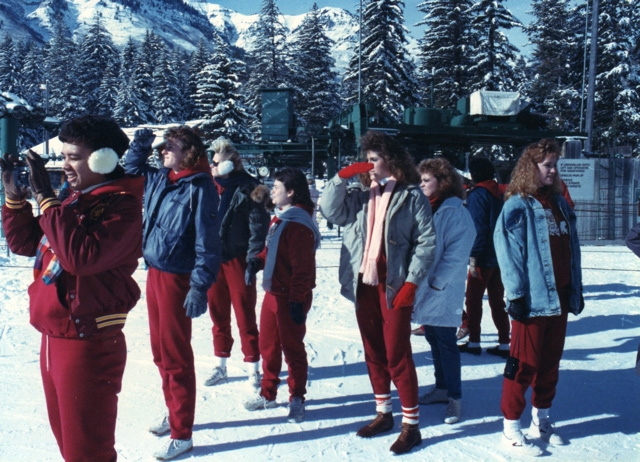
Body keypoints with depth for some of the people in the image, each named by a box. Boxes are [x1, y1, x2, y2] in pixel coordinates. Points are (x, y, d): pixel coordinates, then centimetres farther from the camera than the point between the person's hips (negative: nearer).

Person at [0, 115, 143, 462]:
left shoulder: (122, 205, -16)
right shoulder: (74, 200, 10)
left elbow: (81, 256, -30)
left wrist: (45, 196, -24)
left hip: (89, 345, -9)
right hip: (53, 339, 9)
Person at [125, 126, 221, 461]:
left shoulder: (199, 188, -15)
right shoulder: (158, 180, 7)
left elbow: (207, 243, -19)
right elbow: (132, 171, 29)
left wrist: (200, 287, -25)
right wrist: (140, 145, 12)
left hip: (176, 279, -8)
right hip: (154, 273, 8)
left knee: (175, 356, -1)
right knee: (160, 352, 18)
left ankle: (182, 435, 11)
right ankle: (174, 414, 35)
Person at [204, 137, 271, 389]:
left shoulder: (248, 189, -8)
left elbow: (258, 225, -11)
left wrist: (253, 259, -17)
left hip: (237, 258, -5)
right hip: (212, 259, 5)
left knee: (245, 314, 2)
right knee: (218, 313, 13)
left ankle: (253, 367, 13)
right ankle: (220, 365, 25)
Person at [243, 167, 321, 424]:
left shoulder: (298, 223, -20)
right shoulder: (279, 218, 11)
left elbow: (302, 266, -22)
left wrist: (297, 300, -22)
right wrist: (258, 261, 1)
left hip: (290, 297, -9)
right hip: (273, 292, 10)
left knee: (292, 347, 4)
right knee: (268, 345, 17)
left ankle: (296, 399, 19)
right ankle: (267, 394, 32)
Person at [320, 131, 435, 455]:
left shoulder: (412, 196, -4)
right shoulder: (362, 197, 13)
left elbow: (427, 242, -8)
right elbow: (330, 212, 4)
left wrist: (411, 282, -14)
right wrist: (341, 177, -6)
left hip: (394, 287, -6)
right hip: (364, 285, 6)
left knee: (397, 355, -3)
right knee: (374, 353, 14)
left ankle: (411, 424, 8)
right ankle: (383, 413, 28)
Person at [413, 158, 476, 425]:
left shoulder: (456, 213, -12)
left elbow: (456, 255, -18)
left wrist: (437, 283, -20)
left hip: (444, 293, -7)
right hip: (423, 289, 7)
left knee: (446, 343, -1)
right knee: (433, 339, 16)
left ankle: (455, 397, 9)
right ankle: (442, 387, 30)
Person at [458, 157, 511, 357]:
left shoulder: (477, 194, -12)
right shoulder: (498, 193, 11)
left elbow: (478, 228, -19)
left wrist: (474, 256, -19)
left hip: (483, 258, -7)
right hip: (499, 256, 7)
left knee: (473, 300, 4)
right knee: (497, 300, 11)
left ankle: (474, 342, 9)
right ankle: (504, 343, 12)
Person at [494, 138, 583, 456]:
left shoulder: (559, 203, 13)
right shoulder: (518, 206, -9)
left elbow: (572, 248, 15)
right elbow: (508, 251, -14)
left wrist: (576, 289, 12)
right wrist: (516, 294, -18)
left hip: (559, 297, 7)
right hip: (532, 298, -7)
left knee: (550, 362, 15)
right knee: (524, 364, -2)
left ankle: (540, 420, 30)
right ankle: (511, 430, 9)